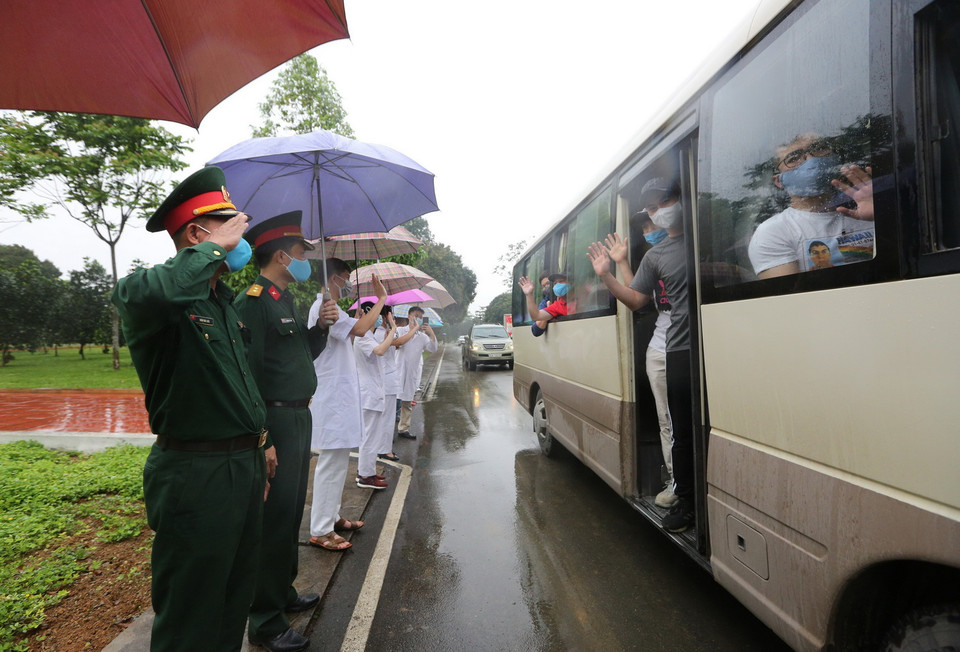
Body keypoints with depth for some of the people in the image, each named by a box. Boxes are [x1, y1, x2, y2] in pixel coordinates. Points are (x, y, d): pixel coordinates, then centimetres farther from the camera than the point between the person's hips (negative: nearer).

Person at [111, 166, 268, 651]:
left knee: (237, 597, 23)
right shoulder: (154, 288, -14)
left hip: (245, 462, 9)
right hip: (196, 472, -8)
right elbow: (143, 295, -42)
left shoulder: (224, 299, 14)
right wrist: (215, 247, -26)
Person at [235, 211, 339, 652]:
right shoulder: (253, 301, -15)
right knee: (275, 517, 0)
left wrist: (320, 326, 2)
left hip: (299, 417, 10)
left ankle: (283, 592, 36)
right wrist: (262, 441, -23)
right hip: (276, 422, -10)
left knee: (291, 512, 19)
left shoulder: (285, 300, 15)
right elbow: (248, 373, -21)